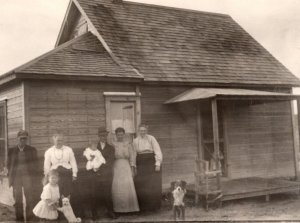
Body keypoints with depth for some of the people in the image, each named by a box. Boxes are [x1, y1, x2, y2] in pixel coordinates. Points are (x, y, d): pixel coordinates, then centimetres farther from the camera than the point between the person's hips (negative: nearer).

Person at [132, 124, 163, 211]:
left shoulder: (151, 138, -2)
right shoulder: (135, 141, 7)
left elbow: (158, 151, -4)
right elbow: (134, 154, 10)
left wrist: (158, 164, -12)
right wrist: (133, 166, 5)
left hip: (151, 163, -2)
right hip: (141, 164, 2)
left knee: (153, 185, -2)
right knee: (140, 186, -2)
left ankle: (153, 206, 11)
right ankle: (143, 206, 10)